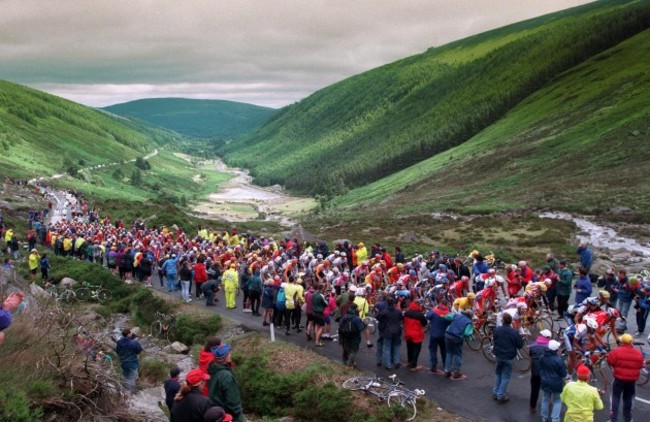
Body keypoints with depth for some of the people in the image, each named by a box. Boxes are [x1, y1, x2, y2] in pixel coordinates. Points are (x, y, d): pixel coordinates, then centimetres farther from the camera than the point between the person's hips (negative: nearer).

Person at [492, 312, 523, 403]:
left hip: (498, 355, 3)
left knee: (498, 373, 23)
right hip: (508, 357, -3)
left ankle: (495, 392, 27)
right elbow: (520, 345, -9)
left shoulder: (497, 330, -9)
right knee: (505, 377, 8)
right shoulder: (514, 332, -18)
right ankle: (500, 396, 9)